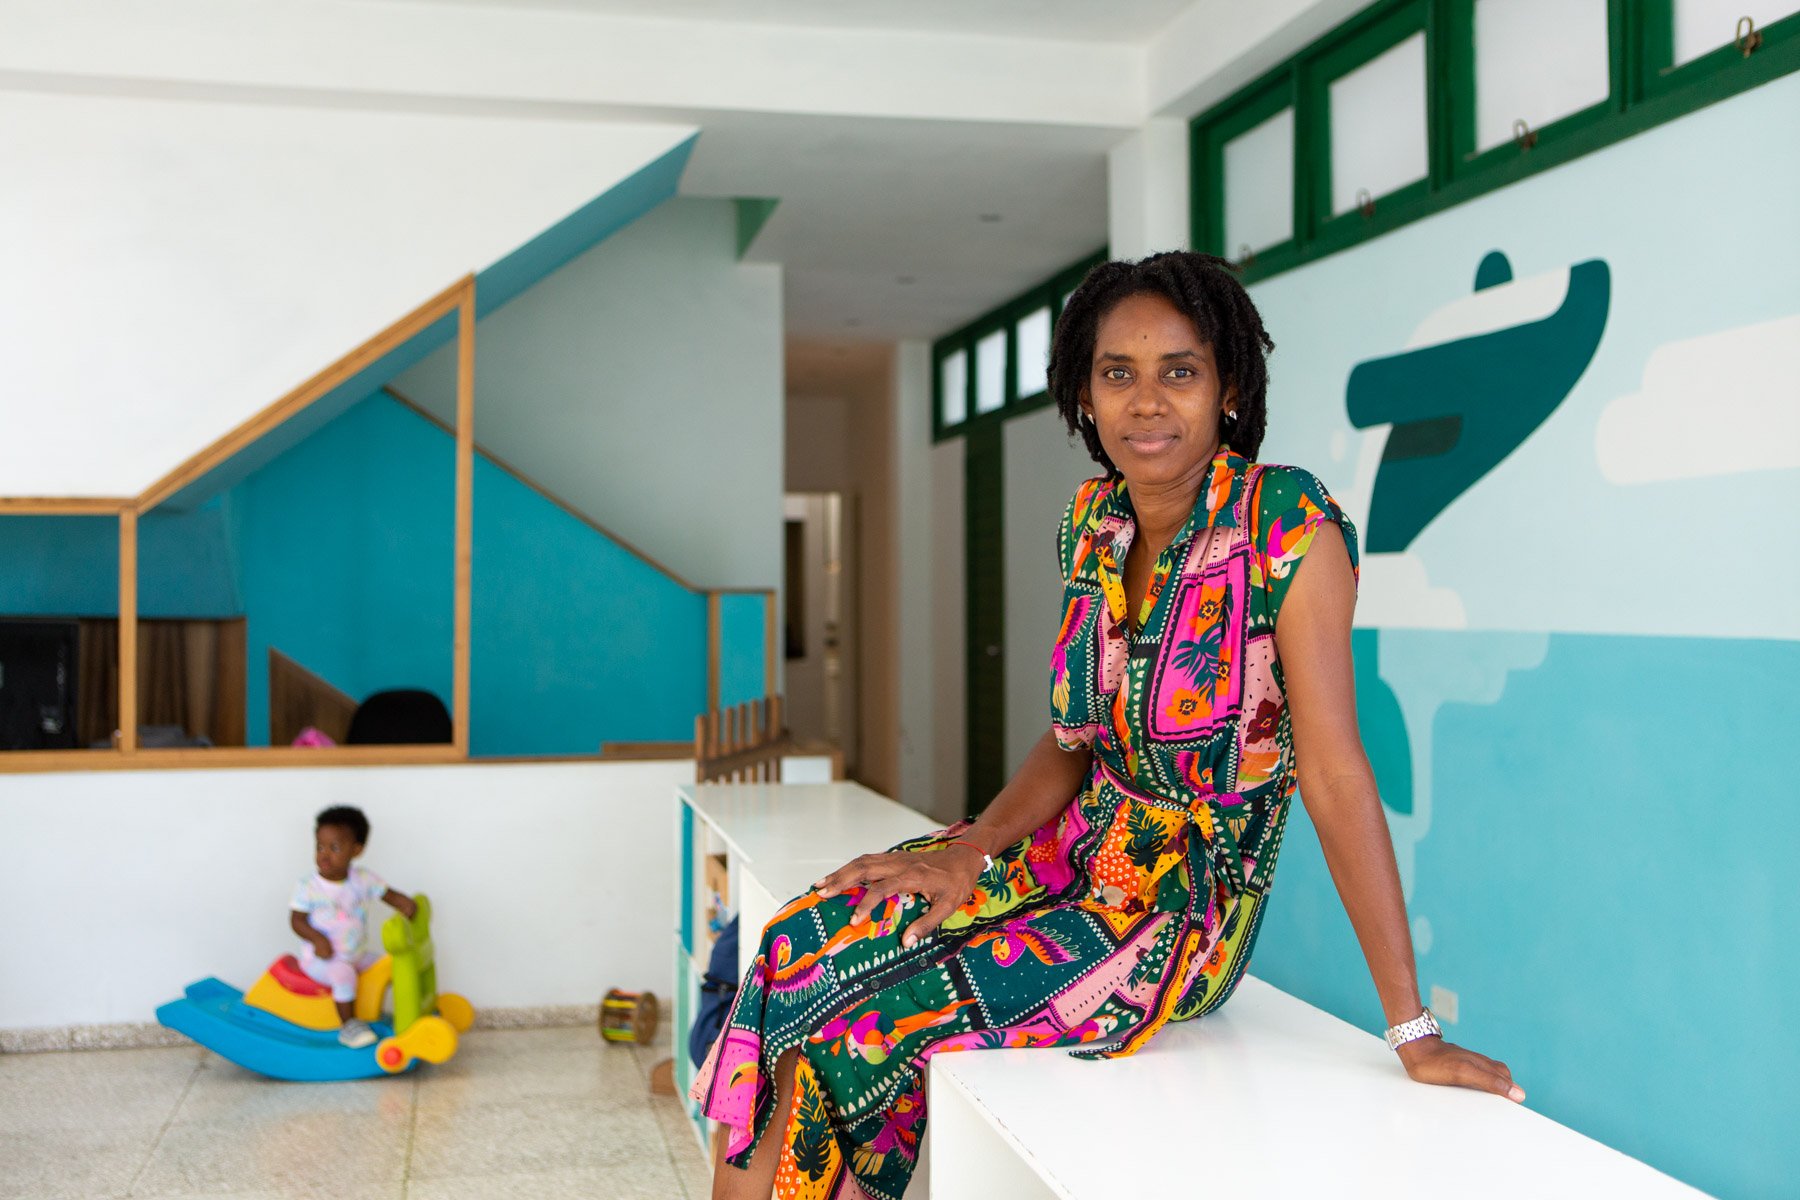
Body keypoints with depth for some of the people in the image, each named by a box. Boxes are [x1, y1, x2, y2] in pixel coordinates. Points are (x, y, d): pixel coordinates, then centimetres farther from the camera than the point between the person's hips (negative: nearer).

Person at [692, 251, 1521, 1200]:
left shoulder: (1288, 525, -20)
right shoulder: (1092, 523, 1)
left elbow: (1334, 774, -22)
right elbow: (1075, 738, 8)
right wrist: (971, 851, -8)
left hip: (1183, 913, -6)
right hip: (1074, 855, 6)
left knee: (861, 1037, -14)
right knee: (801, 951, -8)